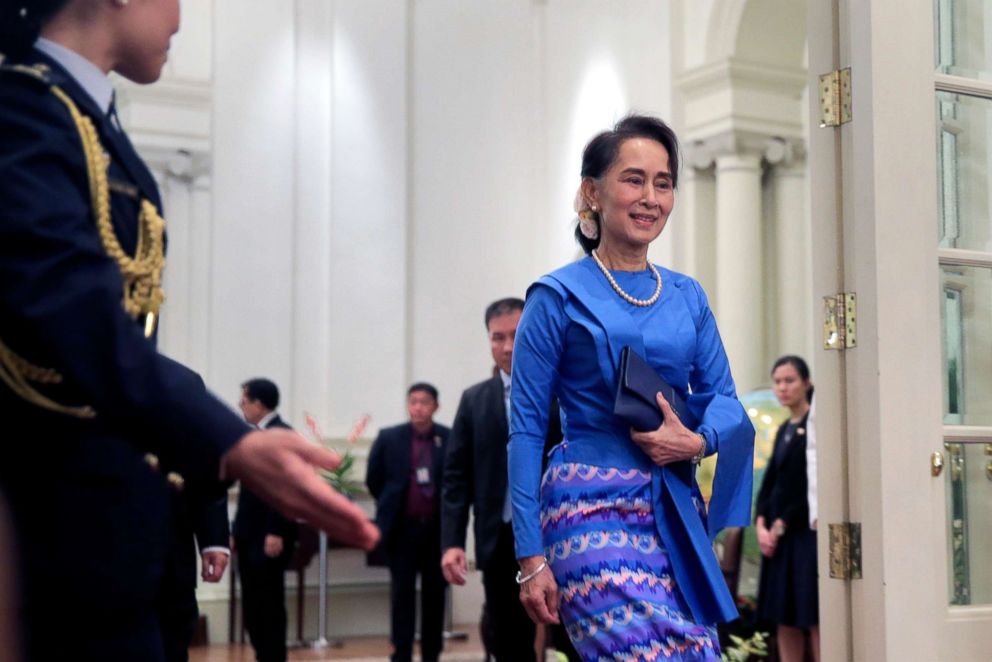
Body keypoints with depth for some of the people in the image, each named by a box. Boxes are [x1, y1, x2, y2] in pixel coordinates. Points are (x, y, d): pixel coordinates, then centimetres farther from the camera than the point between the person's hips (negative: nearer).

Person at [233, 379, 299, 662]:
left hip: (269, 537, -9)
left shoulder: (281, 434, -12)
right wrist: (239, 532, 16)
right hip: (252, 536, 9)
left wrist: (276, 533, -23)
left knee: (269, 606, -5)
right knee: (253, 607, 10)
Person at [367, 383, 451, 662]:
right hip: (402, 528, 0)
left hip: (438, 528, 0)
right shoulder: (389, 438, 0)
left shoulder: (451, 439, -3)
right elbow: (373, 480, 9)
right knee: (402, 594, 1)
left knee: (435, 593, 6)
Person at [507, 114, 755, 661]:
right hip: (593, 512, -6)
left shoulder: (687, 297, 14)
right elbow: (526, 428, -3)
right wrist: (532, 559, -9)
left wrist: (696, 440, -9)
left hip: (678, 511, 6)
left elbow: (722, 396, 16)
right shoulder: (558, 297, -2)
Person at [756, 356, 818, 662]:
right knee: (784, 618, 8)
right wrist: (761, 524, -1)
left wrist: (782, 524, -12)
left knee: (814, 618, -7)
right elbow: (770, 481, 14)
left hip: (807, 531, -8)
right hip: (777, 534, 8)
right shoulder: (784, 431, 17)